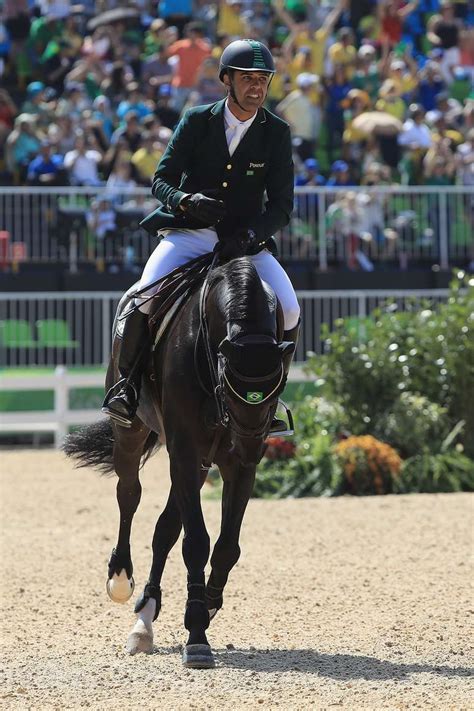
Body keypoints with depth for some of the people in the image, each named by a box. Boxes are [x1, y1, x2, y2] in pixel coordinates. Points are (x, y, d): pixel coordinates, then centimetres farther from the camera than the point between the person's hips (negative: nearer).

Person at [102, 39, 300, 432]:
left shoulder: (277, 132, 0)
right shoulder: (196, 121, -1)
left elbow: (282, 204, -1)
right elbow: (161, 180, 0)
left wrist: (254, 233, -21)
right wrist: (187, 201, -23)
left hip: (247, 239, 1)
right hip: (189, 233, -1)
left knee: (289, 312, -18)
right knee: (147, 296, -26)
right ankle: (127, 383, -6)